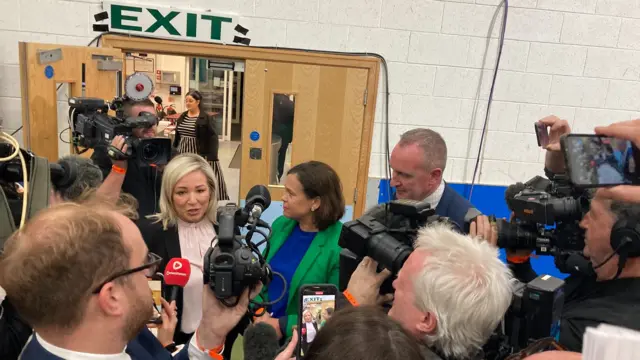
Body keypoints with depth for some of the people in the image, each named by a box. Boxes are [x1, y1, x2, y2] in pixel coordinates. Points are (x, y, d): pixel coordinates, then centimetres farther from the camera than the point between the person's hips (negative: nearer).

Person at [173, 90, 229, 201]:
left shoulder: (207, 118, -10)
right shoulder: (182, 116, 8)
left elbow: (213, 139, -13)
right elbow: (177, 136, 16)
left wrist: (211, 158, -19)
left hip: (199, 155, -6)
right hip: (183, 154, 6)